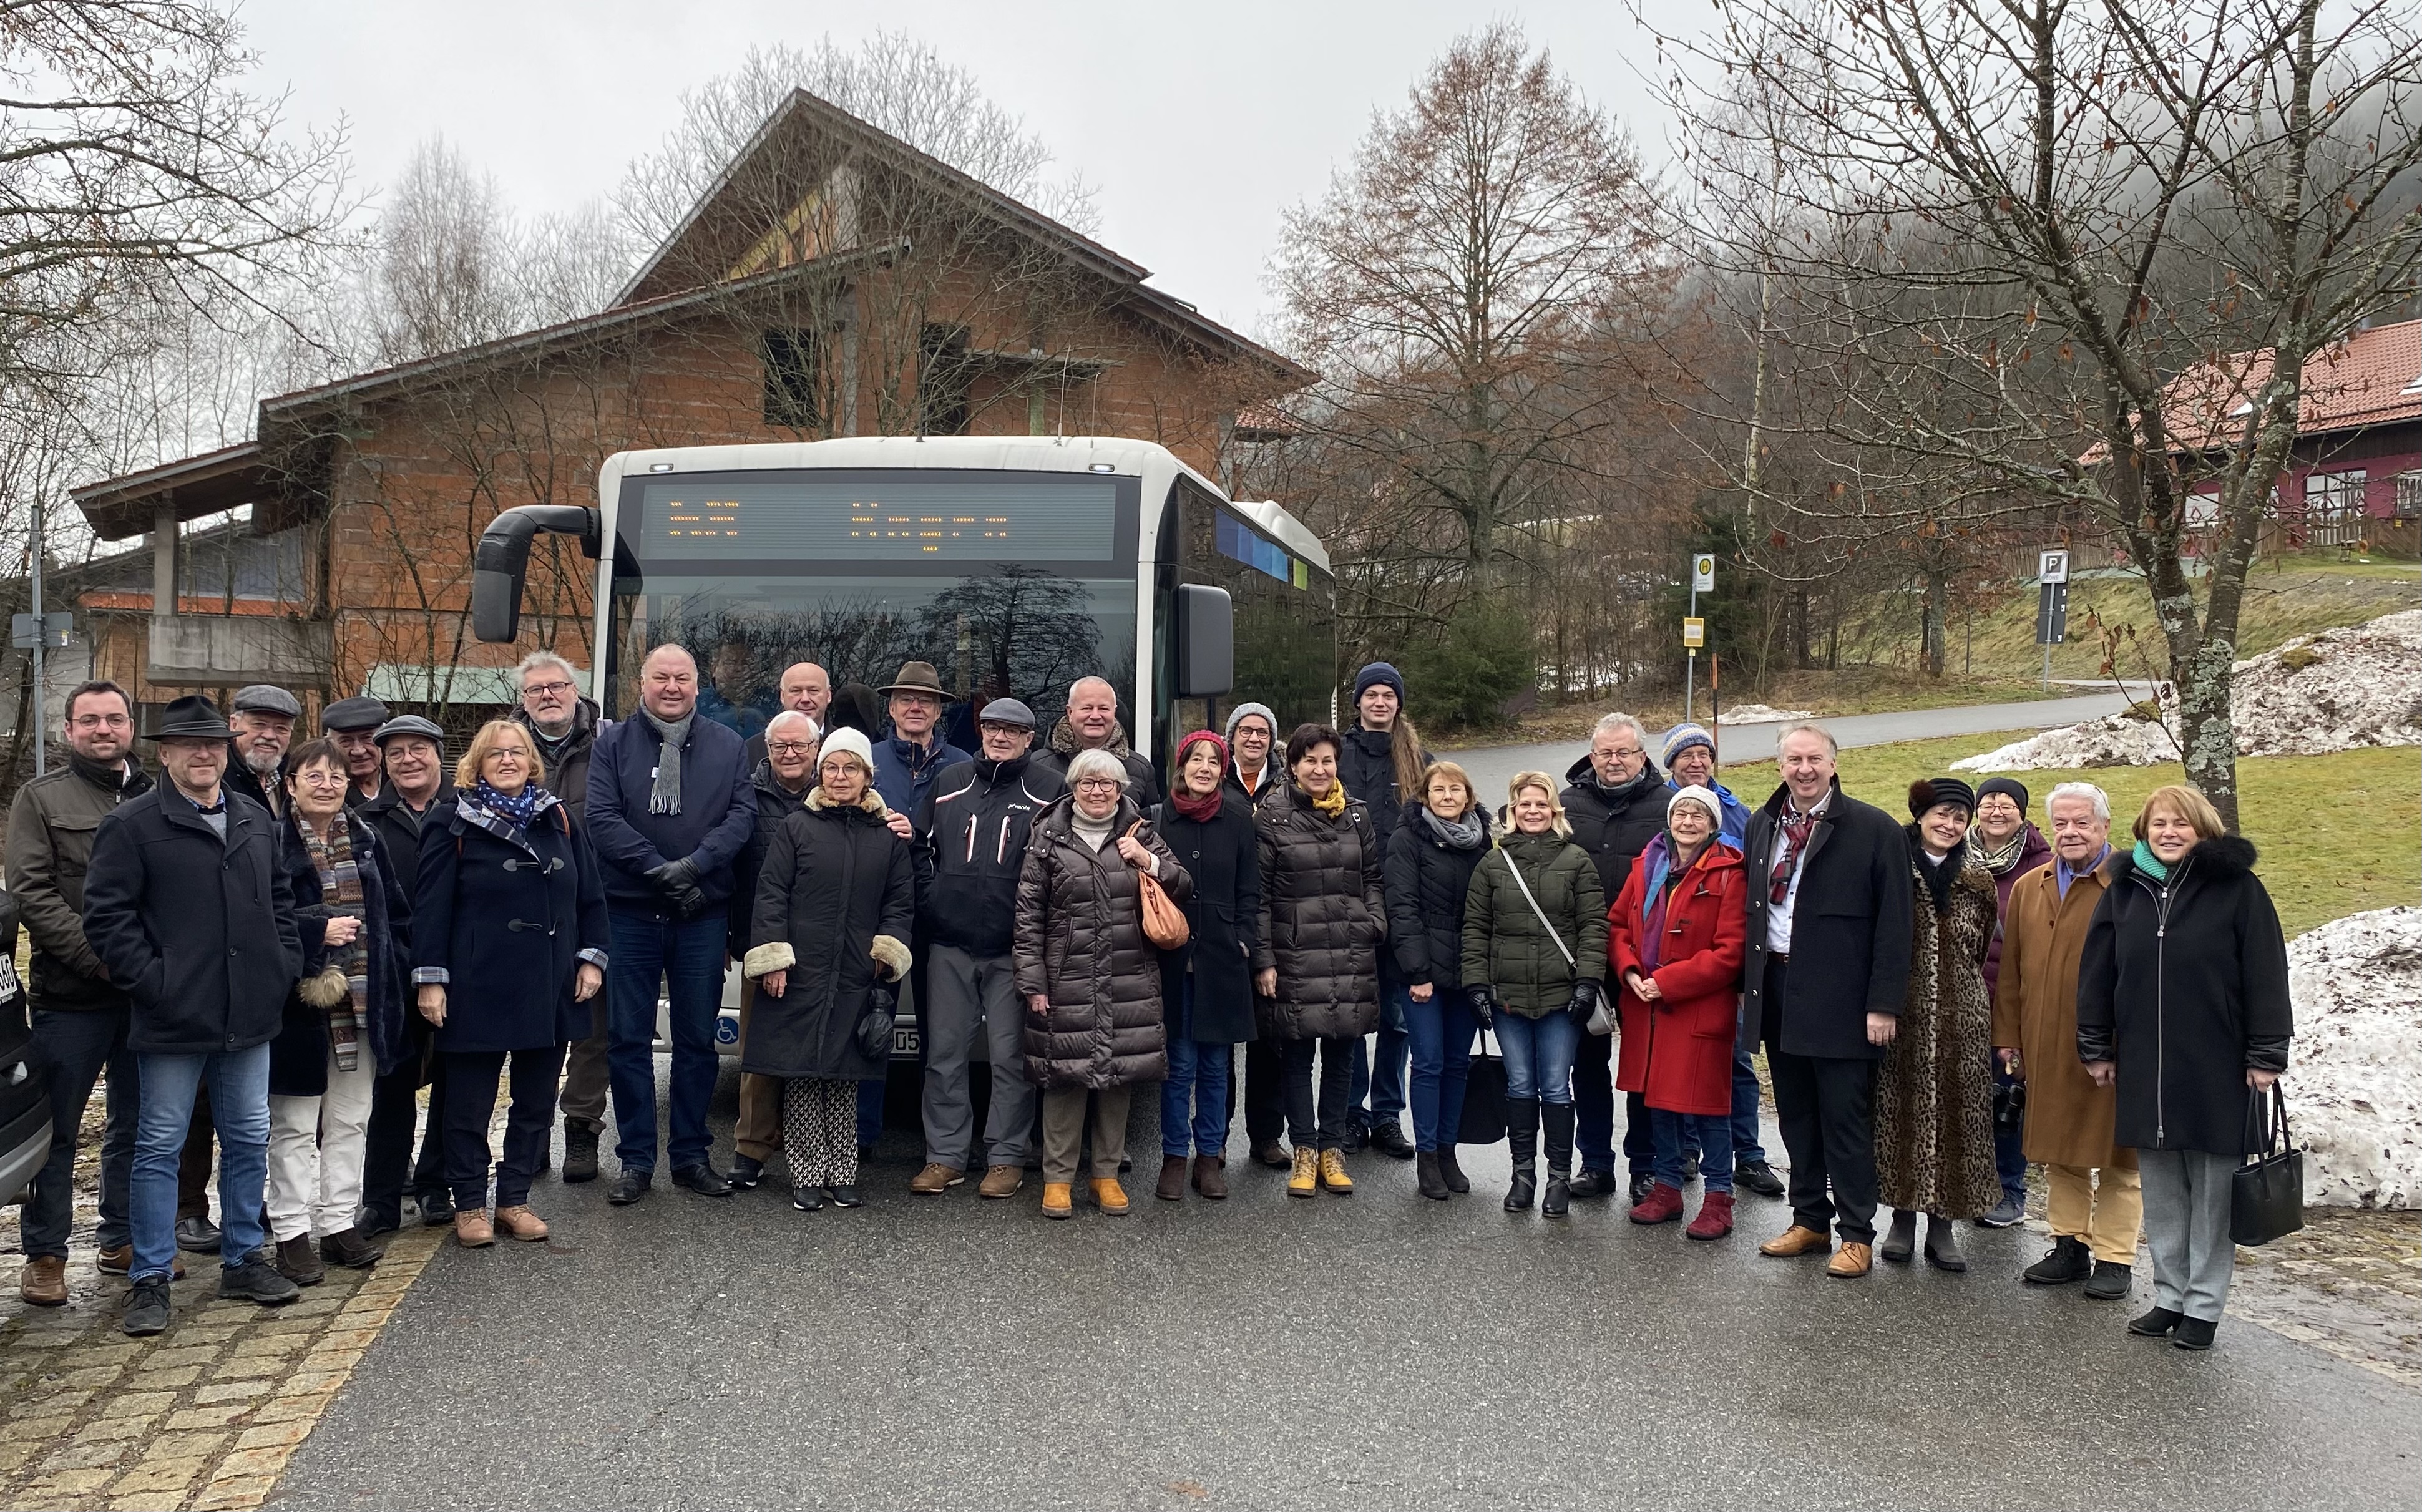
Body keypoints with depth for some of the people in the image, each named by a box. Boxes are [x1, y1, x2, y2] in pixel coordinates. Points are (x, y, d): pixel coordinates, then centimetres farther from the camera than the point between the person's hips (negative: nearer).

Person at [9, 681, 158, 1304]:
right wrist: (99, 957, -16)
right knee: (57, 1129, 4)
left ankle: (122, 1240, 25)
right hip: (70, 994, -3)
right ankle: (45, 1255, 15)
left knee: (134, 1125, 12)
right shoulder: (40, 798, 1)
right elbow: (31, 894, -7)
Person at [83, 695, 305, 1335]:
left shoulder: (256, 821, 11)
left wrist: (284, 964, 8)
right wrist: (151, 981, -15)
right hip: (173, 1019, -5)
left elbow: (280, 898, 20)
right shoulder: (131, 824, -6)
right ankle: (150, 1279, 13)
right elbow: (107, 915, -10)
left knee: (249, 1140, 13)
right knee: (160, 1146, 3)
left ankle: (242, 1259, 26)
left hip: (250, 1017, 5)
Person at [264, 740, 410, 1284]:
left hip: (363, 1002, 6)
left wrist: (393, 980, 7)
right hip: (300, 1000, -5)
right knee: (294, 1124, 3)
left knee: (350, 1120, 12)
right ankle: (291, 1234, 11)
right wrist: (317, 931, -19)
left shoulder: (365, 837, 10)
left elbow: (395, 912, 13)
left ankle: (339, 1224, 22)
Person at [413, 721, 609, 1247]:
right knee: (470, 1101, 5)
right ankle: (469, 1205, 19)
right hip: (478, 986, -4)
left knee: (537, 1100, 11)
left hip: (550, 986, 4)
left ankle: (514, 1200, 24)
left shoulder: (557, 819, 8)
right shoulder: (454, 824, -2)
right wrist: (430, 978, -9)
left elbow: (590, 892, 10)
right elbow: (431, 905, -5)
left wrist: (591, 957, 3)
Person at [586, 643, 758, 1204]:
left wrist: (695, 865, -17)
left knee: (698, 1038, 8)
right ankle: (635, 1160, 13)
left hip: (702, 917, 1)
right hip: (630, 912, -1)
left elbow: (743, 814, -2)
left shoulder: (726, 746, 8)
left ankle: (691, 1154, 19)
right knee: (629, 1038, 4)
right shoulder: (612, 743, 4)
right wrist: (660, 871, -16)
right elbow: (602, 819, -6)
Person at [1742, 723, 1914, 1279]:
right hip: (1777, 989, 6)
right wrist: (1747, 981, 10)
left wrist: (1883, 1004, -13)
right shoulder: (1762, 825, 10)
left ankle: (1856, 1236, 11)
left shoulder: (1876, 830, -7)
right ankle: (1809, 1221, 26)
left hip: (1839, 998, -5)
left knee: (1846, 1119, 0)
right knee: (1796, 1114, 14)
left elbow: (1894, 924, -9)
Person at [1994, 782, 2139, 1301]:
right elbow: (2010, 971, 13)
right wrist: (2007, 1036, 10)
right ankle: (2070, 1245, 25)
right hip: (2045, 1050, 5)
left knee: (2115, 1153, 5)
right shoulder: (2027, 889, 10)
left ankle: (2115, 1258, 15)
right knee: (2058, 1152, 13)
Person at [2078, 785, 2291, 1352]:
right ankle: (2169, 1298, 21)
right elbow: (2098, 971, 10)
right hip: (2144, 1069, 4)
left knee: (2213, 1191, 5)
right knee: (2160, 1193, 11)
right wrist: (2096, 1048, 8)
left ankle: (2203, 1306, 15)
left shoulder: (2237, 888, -4)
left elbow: (2265, 973, -6)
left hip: (2217, 1071, -3)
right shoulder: (2123, 890, 7)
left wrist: (2267, 1054, -9)